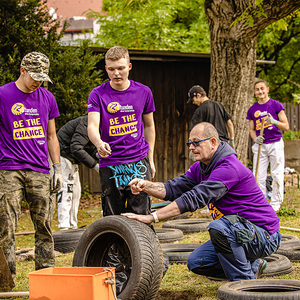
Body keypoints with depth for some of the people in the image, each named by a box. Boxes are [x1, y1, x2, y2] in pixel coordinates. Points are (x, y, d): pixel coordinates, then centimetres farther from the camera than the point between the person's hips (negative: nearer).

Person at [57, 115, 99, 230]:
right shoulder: (87, 123, -26)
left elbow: (89, 148, 11)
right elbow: (76, 148, -32)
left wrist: (97, 155, -11)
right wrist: (94, 165, -30)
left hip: (72, 159, 11)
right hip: (62, 154, -11)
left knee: (75, 191, 10)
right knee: (66, 189, -15)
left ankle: (72, 226, 15)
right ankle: (64, 227, -17)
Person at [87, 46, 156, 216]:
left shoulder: (143, 92, 4)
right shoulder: (98, 94, -2)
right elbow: (92, 125, -13)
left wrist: (150, 159, 13)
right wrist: (99, 143, -35)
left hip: (139, 161, 1)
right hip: (109, 165, -1)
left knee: (141, 215, -4)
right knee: (112, 217, 4)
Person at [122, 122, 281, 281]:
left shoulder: (229, 168, -25)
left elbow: (194, 198, -31)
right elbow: (174, 188, 0)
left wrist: (152, 217, -33)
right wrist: (145, 185, -20)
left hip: (264, 235, -10)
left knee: (218, 227, -35)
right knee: (195, 263, 3)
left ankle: (245, 281, -17)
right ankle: (253, 267, 14)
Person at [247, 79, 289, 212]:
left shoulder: (276, 105, -1)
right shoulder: (252, 110, 10)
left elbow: (286, 126, -2)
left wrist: (274, 122, -21)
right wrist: (255, 138, -5)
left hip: (275, 144, -3)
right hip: (260, 145, 3)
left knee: (277, 175, -1)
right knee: (258, 176, 0)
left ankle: (276, 203, 8)